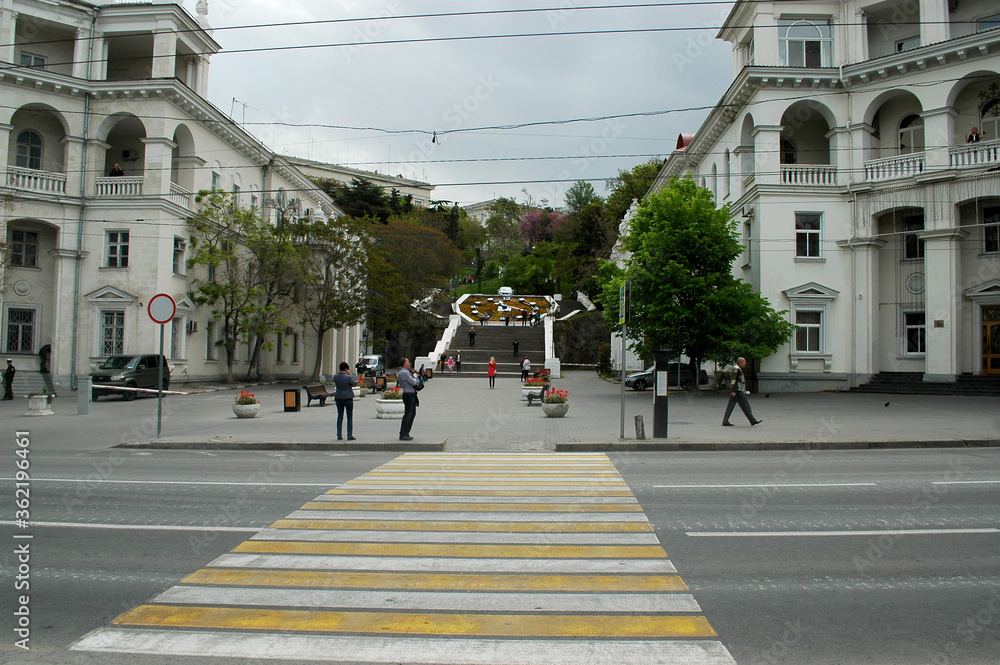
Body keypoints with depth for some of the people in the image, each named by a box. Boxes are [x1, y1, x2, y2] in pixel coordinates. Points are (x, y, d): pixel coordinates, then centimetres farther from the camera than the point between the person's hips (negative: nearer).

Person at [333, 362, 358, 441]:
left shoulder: (335, 376, -5)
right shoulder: (348, 377, -19)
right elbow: (355, 383, -4)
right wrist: (350, 374, -3)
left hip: (339, 399, 4)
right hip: (348, 399, -4)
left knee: (340, 417, 11)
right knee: (350, 417, 5)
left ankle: (339, 435, 10)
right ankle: (350, 435, 5)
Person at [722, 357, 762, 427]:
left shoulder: (739, 369, 19)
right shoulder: (736, 369, -14)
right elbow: (733, 380, -20)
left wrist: (743, 389, 27)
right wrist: (733, 391, -24)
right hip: (737, 391, -10)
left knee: (730, 406, 6)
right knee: (745, 405, -3)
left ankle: (725, 422, 4)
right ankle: (753, 421, 3)